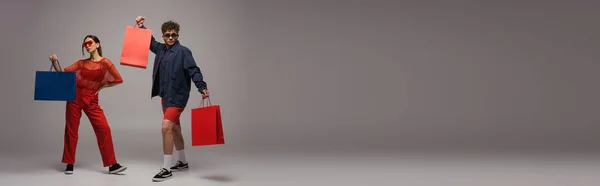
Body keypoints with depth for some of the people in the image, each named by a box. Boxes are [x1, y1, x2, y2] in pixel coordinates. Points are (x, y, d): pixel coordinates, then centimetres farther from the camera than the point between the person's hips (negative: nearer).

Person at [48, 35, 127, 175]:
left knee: (104, 128, -11)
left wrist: (101, 86, 1)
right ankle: (69, 164, 17)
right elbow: (62, 72, 4)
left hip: (91, 100, -3)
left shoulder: (104, 62, -4)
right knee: (71, 129, 4)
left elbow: (118, 79, -6)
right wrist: (55, 62, -12)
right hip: (75, 96, 3)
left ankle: (112, 165, -7)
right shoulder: (82, 63, 7)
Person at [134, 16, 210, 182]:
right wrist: (141, 27, 13)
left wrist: (202, 87, -31)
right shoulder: (161, 49, 10)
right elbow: (149, 41, 28)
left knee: (166, 127, -19)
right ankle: (182, 162, 34)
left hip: (177, 96, -8)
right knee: (174, 128, 18)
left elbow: (193, 70, -17)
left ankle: (166, 169, -14)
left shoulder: (183, 51, -10)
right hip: (165, 96, 8)